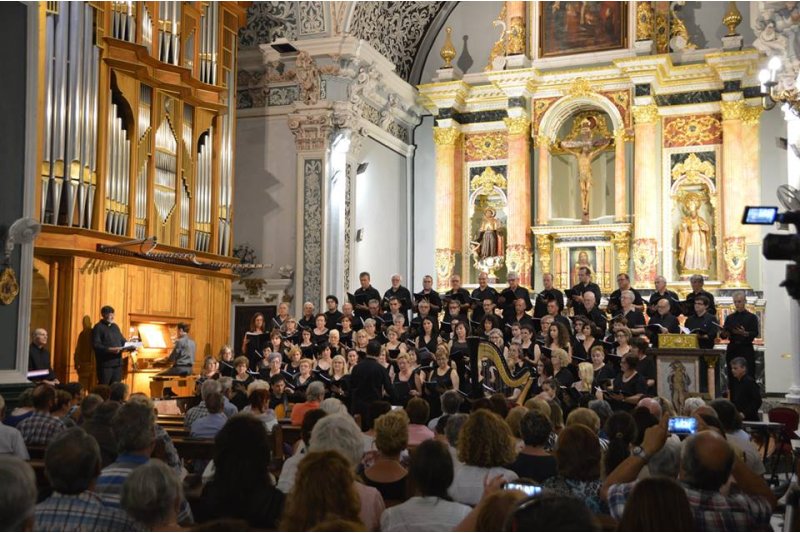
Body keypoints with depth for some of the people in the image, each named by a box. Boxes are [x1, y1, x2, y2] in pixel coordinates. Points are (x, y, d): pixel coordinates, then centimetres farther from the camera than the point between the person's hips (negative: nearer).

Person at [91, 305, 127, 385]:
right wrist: (109, 349, -27)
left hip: (117, 362, 7)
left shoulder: (115, 326, 19)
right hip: (105, 363, -7)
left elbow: (122, 340, 23)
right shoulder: (98, 327, -5)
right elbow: (96, 345, -15)